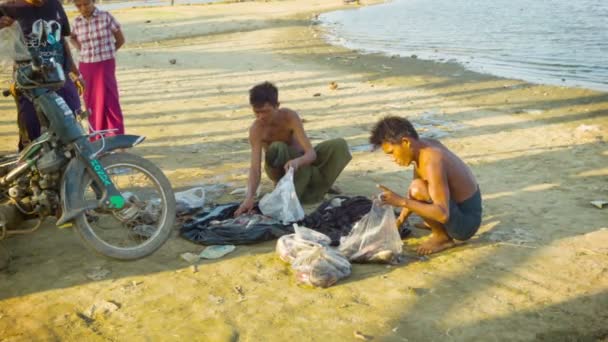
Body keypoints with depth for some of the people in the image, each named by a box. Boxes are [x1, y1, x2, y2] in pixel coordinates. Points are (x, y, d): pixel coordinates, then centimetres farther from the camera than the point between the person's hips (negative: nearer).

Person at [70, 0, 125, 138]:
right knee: (91, 104, 8)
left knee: (109, 102, -7)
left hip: (105, 65, -4)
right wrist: (82, 50, 9)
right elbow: (72, 38, 25)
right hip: (86, 67, 4)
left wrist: (104, 53, 3)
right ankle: (96, 139, 18)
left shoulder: (106, 17, -7)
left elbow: (120, 39, 2)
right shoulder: (77, 22, 4)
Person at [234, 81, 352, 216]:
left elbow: (311, 153, -33)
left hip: (300, 161, 1)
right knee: (277, 149, -37)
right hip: (279, 169, -1)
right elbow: (255, 168, -34)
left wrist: (297, 161, -56)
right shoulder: (256, 129, -26)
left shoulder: (290, 116, -26)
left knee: (340, 145, -22)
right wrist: (249, 197, -51)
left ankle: (311, 193, -20)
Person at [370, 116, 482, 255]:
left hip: (466, 221, -9)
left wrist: (401, 201, -37)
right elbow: (413, 195, 12)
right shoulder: (425, 145, -1)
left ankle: (441, 236, -8)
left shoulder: (432, 162, -30)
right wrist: (399, 220, 9)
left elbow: (443, 214, -35)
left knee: (418, 188, -28)